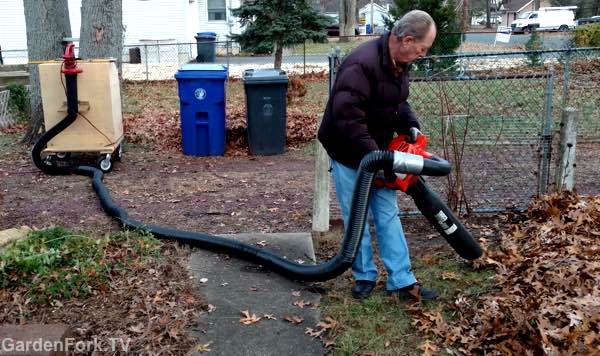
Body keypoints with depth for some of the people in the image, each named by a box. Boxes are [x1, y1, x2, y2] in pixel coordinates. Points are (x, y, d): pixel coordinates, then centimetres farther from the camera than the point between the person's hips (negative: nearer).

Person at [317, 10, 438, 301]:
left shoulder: (400, 62, 1)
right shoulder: (362, 64, -29)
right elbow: (348, 119, -33)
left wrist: (410, 125, 0)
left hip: (377, 151, 8)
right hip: (348, 154, -8)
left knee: (388, 215, 9)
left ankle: (401, 281, 16)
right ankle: (365, 276, 23)